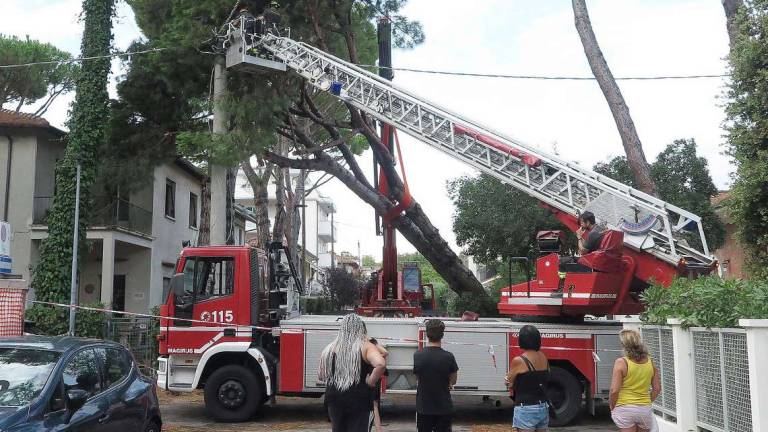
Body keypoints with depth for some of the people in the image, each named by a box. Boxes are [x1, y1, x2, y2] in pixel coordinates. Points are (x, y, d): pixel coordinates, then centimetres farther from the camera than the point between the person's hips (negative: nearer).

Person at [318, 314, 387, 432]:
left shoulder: (330, 348, 3)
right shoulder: (365, 346, -8)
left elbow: (321, 376, 10)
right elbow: (380, 364, -26)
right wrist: (371, 382, -13)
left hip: (334, 399, 4)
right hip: (358, 400, -4)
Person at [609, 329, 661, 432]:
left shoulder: (621, 362, -13)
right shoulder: (650, 362, 2)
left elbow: (614, 390, -15)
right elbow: (657, 388, 8)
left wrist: (612, 407, 0)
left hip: (625, 409, -4)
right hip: (645, 409, 5)